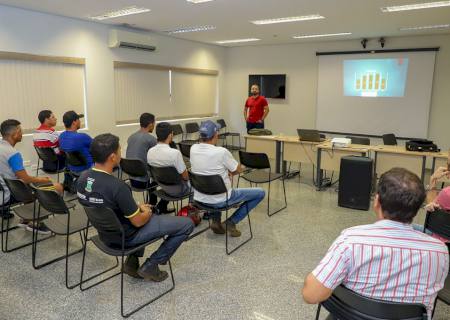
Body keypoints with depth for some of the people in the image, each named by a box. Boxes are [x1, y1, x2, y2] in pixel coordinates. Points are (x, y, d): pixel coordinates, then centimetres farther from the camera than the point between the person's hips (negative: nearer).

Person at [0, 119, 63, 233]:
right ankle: (35, 223, 5)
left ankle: (26, 220, 26)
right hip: (10, 195, -10)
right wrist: (40, 179, -1)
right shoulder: (12, 153, -23)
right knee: (57, 188, -10)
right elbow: (25, 179, -21)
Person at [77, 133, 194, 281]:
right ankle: (150, 266, 7)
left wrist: (137, 207, 9)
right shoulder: (117, 186, -33)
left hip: (105, 232, 8)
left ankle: (132, 261, 26)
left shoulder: (83, 178, -8)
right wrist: (147, 213, 1)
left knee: (142, 208, 36)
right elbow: (138, 221, -22)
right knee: (187, 224, -2)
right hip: (125, 236, -8)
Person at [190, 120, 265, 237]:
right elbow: (238, 170, -6)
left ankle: (216, 221, 26)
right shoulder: (221, 152, -25)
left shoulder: (193, 149, -8)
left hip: (199, 198, 6)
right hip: (220, 200, -6)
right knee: (260, 193, 7)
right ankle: (232, 221, 6)